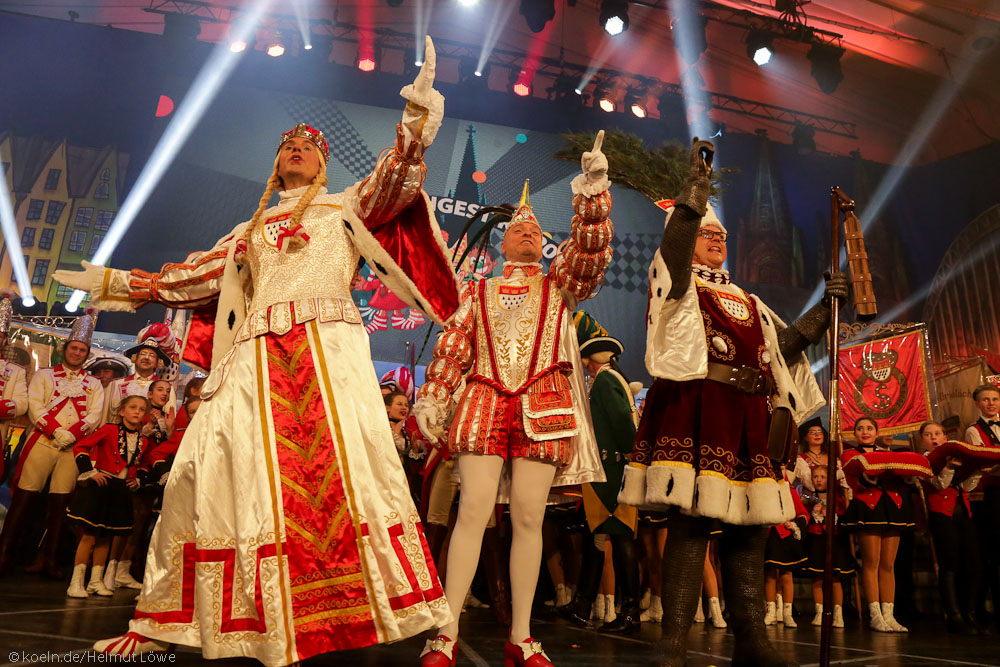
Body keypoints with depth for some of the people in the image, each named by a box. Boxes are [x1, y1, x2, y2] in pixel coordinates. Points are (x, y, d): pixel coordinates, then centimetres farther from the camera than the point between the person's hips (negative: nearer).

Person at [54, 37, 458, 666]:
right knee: (206, 471, -3)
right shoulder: (248, 230, 30)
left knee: (347, 466, -17)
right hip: (255, 359, 4)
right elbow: (194, 277, 32)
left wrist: (415, 124, -16)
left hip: (327, 347, -4)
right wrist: (114, 283, 34)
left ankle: (399, 611, -12)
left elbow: (393, 185, 1)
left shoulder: (345, 206, 18)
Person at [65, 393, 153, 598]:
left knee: (106, 537, 12)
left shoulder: (144, 441, 8)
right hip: (99, 487, -5)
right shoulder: (109, 430, -7)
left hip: (121, 491, 5)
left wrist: (137, 479, 10)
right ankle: (76, 582, 3)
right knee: (89, 535, -4)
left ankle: (96, 580, 22)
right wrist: (89, 471, -13)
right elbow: (80, 447, -8)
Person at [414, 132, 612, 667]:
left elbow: (591, 248, 1)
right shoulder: (479, 290, 20)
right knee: (474, 511, -9)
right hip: (485, 401, 0)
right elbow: (452, 344, 12)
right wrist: (432, 398, 2)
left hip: (541, 407, 0)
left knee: (528, 517, 0)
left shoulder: (559, 284, 18)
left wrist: (592, 189, -11)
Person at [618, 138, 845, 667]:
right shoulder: (677, 284, 11)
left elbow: (785, 345, 24)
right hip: (695, 408, -6)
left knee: (750, 524, 6)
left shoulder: (748, 303, 30)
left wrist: (824, 308, 16)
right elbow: (673, 245, -10)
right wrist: (696, 185, -11)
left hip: (749, 416, 7)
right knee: (691, 520, -12)